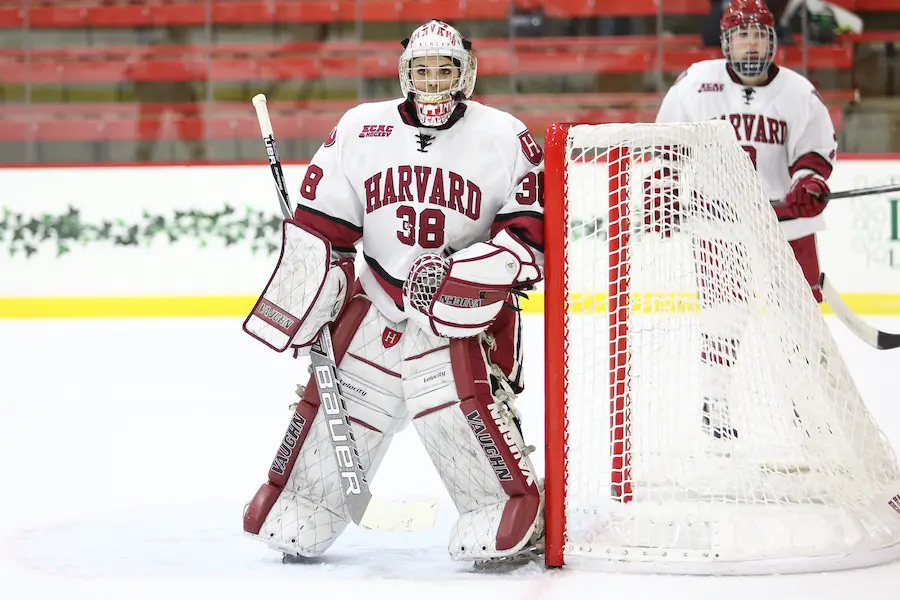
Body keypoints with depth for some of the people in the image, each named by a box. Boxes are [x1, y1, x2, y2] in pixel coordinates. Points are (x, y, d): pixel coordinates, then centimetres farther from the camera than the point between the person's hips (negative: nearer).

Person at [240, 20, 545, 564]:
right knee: (335, 397, 5)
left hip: (467, 313, -4)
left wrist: (463, 274, -21)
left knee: (459, 404, -21)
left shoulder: (505, 137, -6)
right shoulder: (360, 131, 2)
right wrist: (302, 312, 2)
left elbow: (533, 228, -8)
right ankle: (298, 513, 26)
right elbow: (318, 230, 6)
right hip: (378, 304, 4)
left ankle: (516, 515, -6)